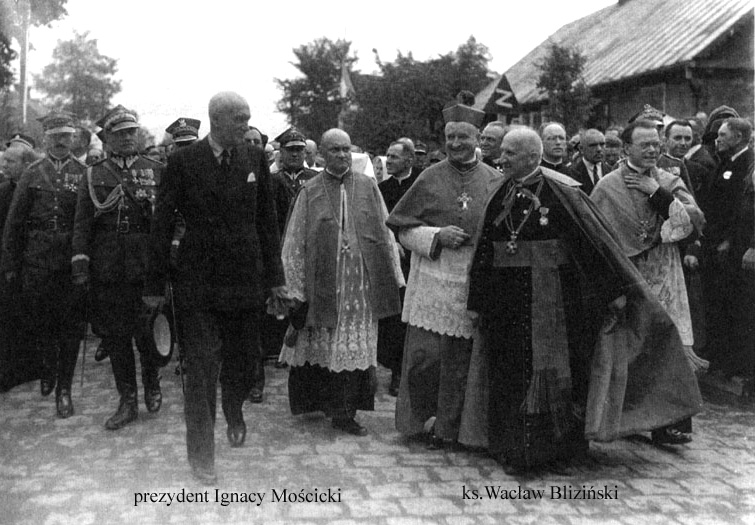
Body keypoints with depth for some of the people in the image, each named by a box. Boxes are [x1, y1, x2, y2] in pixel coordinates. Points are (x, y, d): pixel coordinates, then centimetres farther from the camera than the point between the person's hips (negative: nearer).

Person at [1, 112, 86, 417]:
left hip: (73, 262, -1)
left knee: (71, 326, 2)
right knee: (42, 323, 10)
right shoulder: (33, 174, 6)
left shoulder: (84, 174, 3)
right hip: (36, 263, 1)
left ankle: (64, 389, 13)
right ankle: (49, 366, 38)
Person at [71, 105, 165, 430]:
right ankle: (127, 401, 16)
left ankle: (152, 385, 26)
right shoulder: (92, 175, 9)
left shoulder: (155, 171, 6)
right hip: (107, 269, 1)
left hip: (146, 266, -1)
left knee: (147, 331, 0)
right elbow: (81, 223, 6)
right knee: (115, 336, 5)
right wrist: (80, 262, -4)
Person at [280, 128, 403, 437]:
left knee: (355, 347, 3)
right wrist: (296, 288, -4)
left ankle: (344, 411, 12)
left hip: (361, 284, 1)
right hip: (322, 282, -1)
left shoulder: (367, 187, 5)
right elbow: (295, 243, 2)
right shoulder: (309, 192, 2)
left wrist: (394, 278, 3)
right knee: (322, 346, 6)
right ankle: (320, 401, 20)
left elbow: (385, 234, 7)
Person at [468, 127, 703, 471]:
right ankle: (515, 450, 22)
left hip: (552, 298, -4)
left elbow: (596, 239, -10)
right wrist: (481, 301, 11)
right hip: (506, 304, 5)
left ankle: (552, 446, 21)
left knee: (551, 370, 5)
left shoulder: (560, 192, -10)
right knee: (509, 375, 8)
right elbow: (485, 251, 9)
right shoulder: (500, 195, 4)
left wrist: (618, 288, -11)